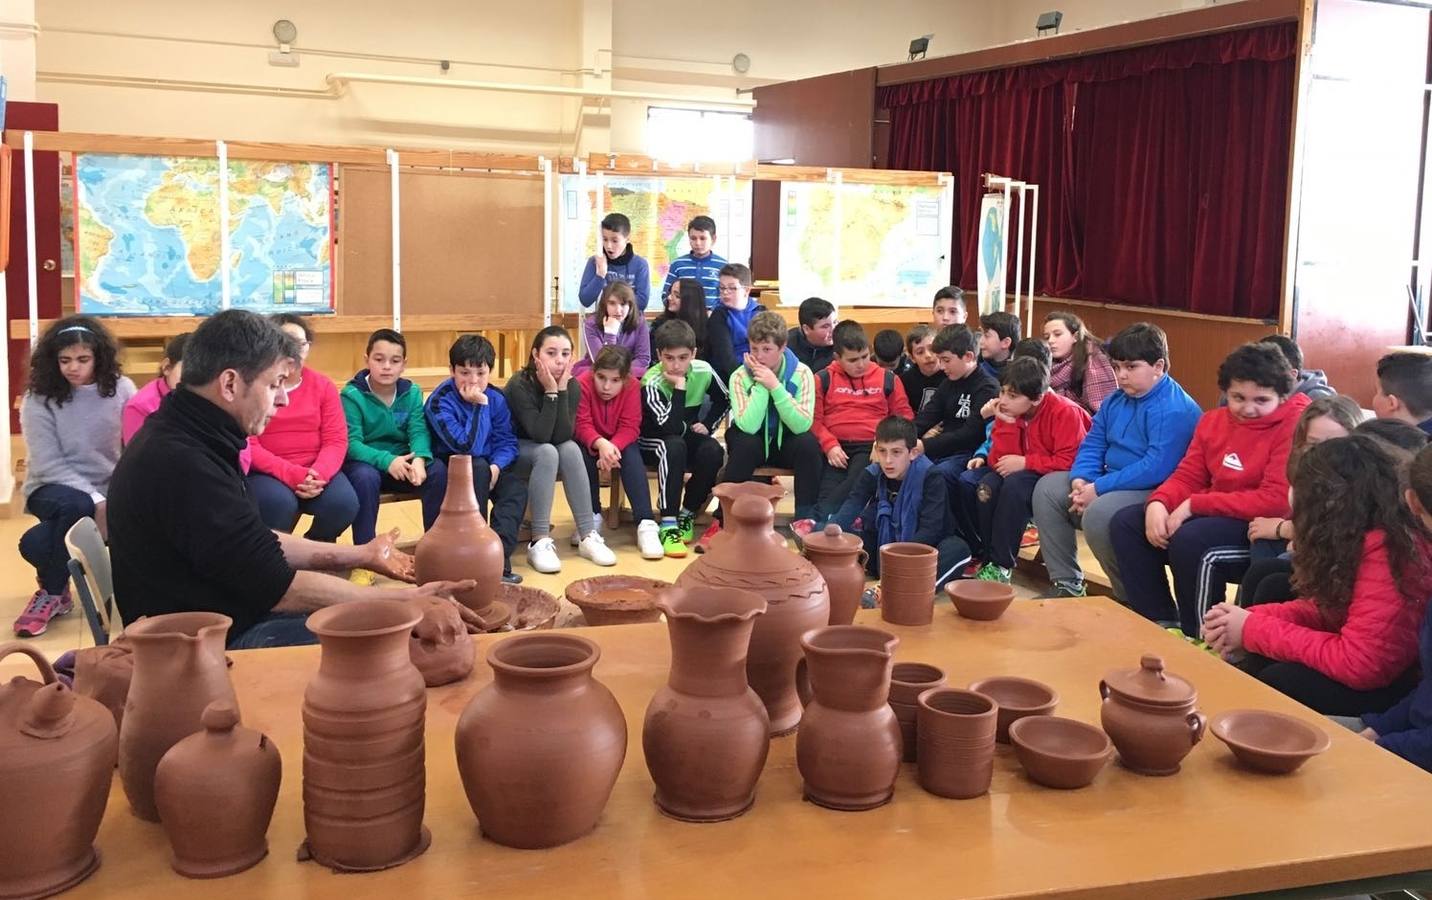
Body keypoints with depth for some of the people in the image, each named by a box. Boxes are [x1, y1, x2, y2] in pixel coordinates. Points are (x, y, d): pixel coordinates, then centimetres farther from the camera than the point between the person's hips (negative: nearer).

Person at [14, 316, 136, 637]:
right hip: (55, 488, -1)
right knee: (76, 506, -36)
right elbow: (49, 466, -15)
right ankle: (52, 592, -13)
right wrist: (97, 500, -26)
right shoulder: (38, 400, -8)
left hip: (111, 492, 1)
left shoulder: (121, 389, -4)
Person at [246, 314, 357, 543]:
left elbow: (336, 440, 0)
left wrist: (318, 474, -21)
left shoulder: (322, 385, 6)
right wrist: (293, 475, -24)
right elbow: (248, 446, -12)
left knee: (344, 503, -24)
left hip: (315, 470, 3)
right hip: (266, 472, -3)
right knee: (279, 503, -35)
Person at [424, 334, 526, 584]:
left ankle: (499, 552, -30)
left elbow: (507, 442, -1)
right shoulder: (440, 401, -19)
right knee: (478, 467, -36)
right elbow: (467, 446, -28)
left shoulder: (496, 398, -1)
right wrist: (480, 405, -28)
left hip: (487, 467, 5)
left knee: (517, 488, -24)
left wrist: (496, 466, -21)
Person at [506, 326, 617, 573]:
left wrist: (562, 390, -28)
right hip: (513, 454, -4)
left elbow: (563, 436, -22)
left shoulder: (572, 386, -11)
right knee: (547, 452, -33)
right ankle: (539, 542, -34)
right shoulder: (519, 385, -24)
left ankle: (588, 536, -25)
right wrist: (551, 392, -34)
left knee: (571, 449, -27)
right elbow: (540, 436, -32)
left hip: (549, 453, 5)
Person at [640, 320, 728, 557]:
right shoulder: (652, 382, -24)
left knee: (713, 450, -29)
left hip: (689, 437, 4)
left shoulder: (703, 371, -11)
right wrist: (679, 386, -34)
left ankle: (687, 515, -9)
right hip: (653, 443, -4)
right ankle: (668, 526, -35)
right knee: (674, 446, -38)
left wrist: (708, 425, -5)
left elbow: (724, 401, 10)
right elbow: (671, 428, -36)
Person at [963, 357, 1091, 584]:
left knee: (1015, 484, -31)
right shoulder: (1008, 412, -2)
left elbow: (1069, 461, -27)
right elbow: (998, 461, -8)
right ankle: (986, 556, -14)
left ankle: (1001, 567, -25)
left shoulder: (1065, 412, -20)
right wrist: (1008, 423, -19)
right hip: (1027, 474, 6)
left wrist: (1025, 462, -25)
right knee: (988, 484, -21)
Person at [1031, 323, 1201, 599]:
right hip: (1113, 485, 10)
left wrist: (1099, 489, -24)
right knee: (1048, 488, 4)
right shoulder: (1115, 401, 11)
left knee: (1099, 512, -35)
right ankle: (1067, 585, 7)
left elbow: (1156, 468, -28)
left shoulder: (1174, 410, -19)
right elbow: (1092, 445, 13)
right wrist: (1080, 479, -10)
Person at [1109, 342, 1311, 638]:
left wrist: (1194, 505, -20)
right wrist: (1158, 503, -14)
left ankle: (1201, 638, -12)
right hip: (1215, 518, 8)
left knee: (1190, 540, -33)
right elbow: (1187, 477, 10)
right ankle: (1163, 624, 2)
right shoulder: (1214, 420, 9)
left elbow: (1276, 501, -23)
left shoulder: (1296, 425, -16)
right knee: (1126, 522, -1)